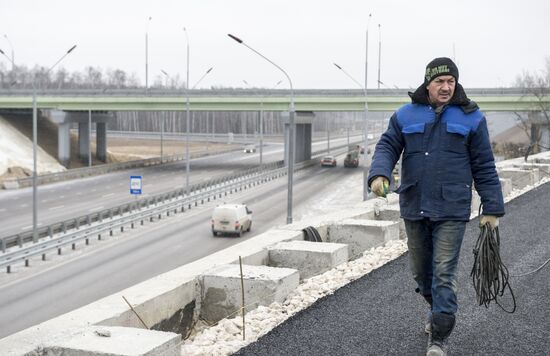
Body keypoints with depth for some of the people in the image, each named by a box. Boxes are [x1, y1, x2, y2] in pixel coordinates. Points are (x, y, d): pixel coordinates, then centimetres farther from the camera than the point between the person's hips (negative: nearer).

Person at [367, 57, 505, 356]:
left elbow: (484, 167, 3)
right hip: (414, 208, 3)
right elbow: (387, 147, 4)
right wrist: (379, 174, -18)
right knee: (420, 270, 16)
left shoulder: (471, 118, 2)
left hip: (451, 211, -3)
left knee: (443, 273, -7)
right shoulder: (405, 115, 7)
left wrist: (492, 209, 1)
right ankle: (440, 311, 41)